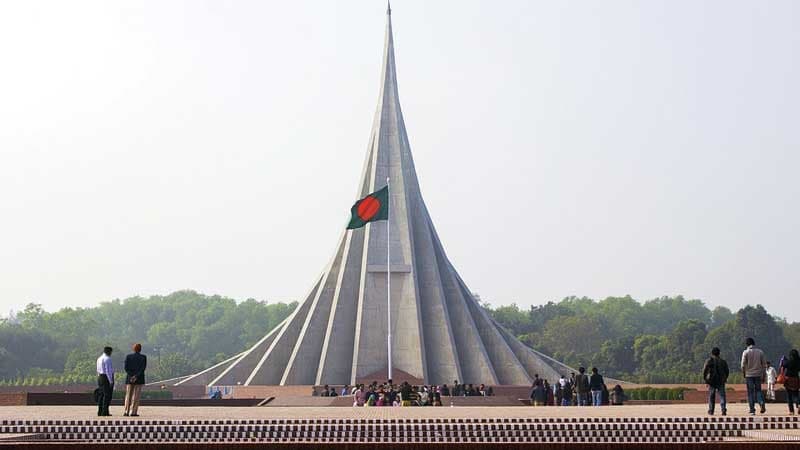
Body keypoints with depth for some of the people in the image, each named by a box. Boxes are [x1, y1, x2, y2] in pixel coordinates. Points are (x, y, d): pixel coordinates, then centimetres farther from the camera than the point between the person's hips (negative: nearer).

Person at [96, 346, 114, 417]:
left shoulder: (99, 359, 13)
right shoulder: (107, 359, -14)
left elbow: (98, 370, 16)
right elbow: (108, 370, -20)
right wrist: (111, 381, -18)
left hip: (100, 377, 9)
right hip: (107, 377, -9)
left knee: (101, 395, 10)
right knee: (107, 395, -6)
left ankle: (100, 411, 10)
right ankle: (105, 412, -8)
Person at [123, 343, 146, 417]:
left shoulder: (128, 357, 2)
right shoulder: (143, 357, -3)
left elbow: (126, 368, -6)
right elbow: (143, 368, -12)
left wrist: (132, 376, -11)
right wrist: (136, 377, -14)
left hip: (129, 378, 2)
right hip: (139, 379, -2)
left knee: (128, 395, 10)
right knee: (136, 396, 0)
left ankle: (126, 412, 5)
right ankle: (133, 412, -4)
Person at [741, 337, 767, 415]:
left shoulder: (746, 352, -5)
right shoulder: (760, 352, 5)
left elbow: (743, 365, -10)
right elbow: (764, 364, 6)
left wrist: (743, 374, 5)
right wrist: (763, 376, 11)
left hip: (749, 375, -2)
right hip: (758, 375, 2)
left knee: (750, 392, 3)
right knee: (758, 390, 13)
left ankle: (752, 410, 1)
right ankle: (762, 403, -14)